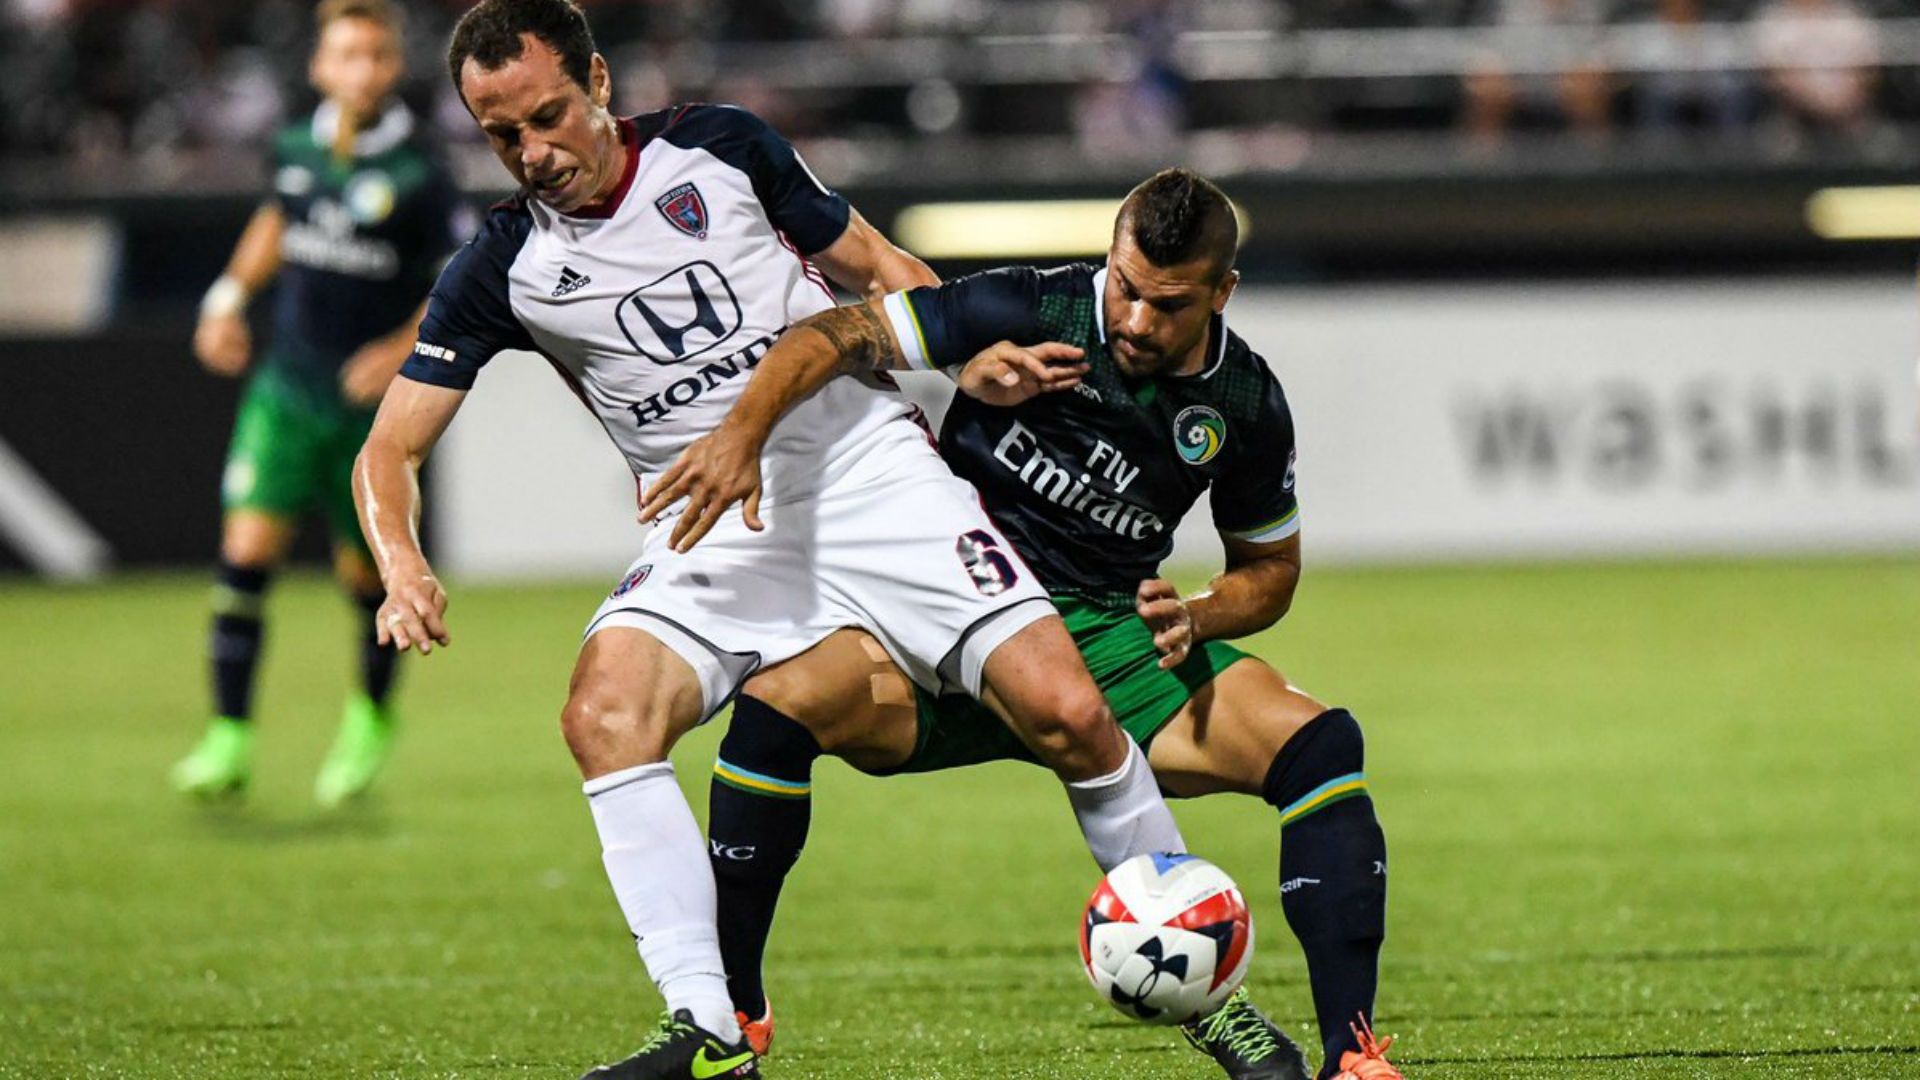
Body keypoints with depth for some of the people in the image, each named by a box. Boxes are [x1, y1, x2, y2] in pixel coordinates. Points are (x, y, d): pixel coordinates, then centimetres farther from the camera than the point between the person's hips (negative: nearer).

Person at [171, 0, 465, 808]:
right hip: (287, 390, 3)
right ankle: (229, 740, -6)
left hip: (374, 406, -3)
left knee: (366, 572, 7)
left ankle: (371, 716, 35)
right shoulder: (297, 151, 1)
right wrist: (231, 295, 13)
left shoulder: (418, 175, -12)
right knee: (246, 551, -11)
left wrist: (405, 351, -19)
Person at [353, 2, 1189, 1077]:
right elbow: (390, 449, 4)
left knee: (1066, 713, -15)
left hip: (868, 471, -1)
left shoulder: (717, 148, 1)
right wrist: (403, 567, -17)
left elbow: (881, 271, 11)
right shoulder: (504, 269, 2)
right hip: (712, 535, 1)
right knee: (604, 711, -28)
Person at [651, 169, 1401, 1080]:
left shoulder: (1245, 404, -1)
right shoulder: (1034, 310, -12)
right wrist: (745, 428, -29)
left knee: (1319, 741, -22)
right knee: (787, 700, -32)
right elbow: (839, 335, -11)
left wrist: (1198, 618, -8)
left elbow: (1270, 566, 15)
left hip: (1107, 631, 2)